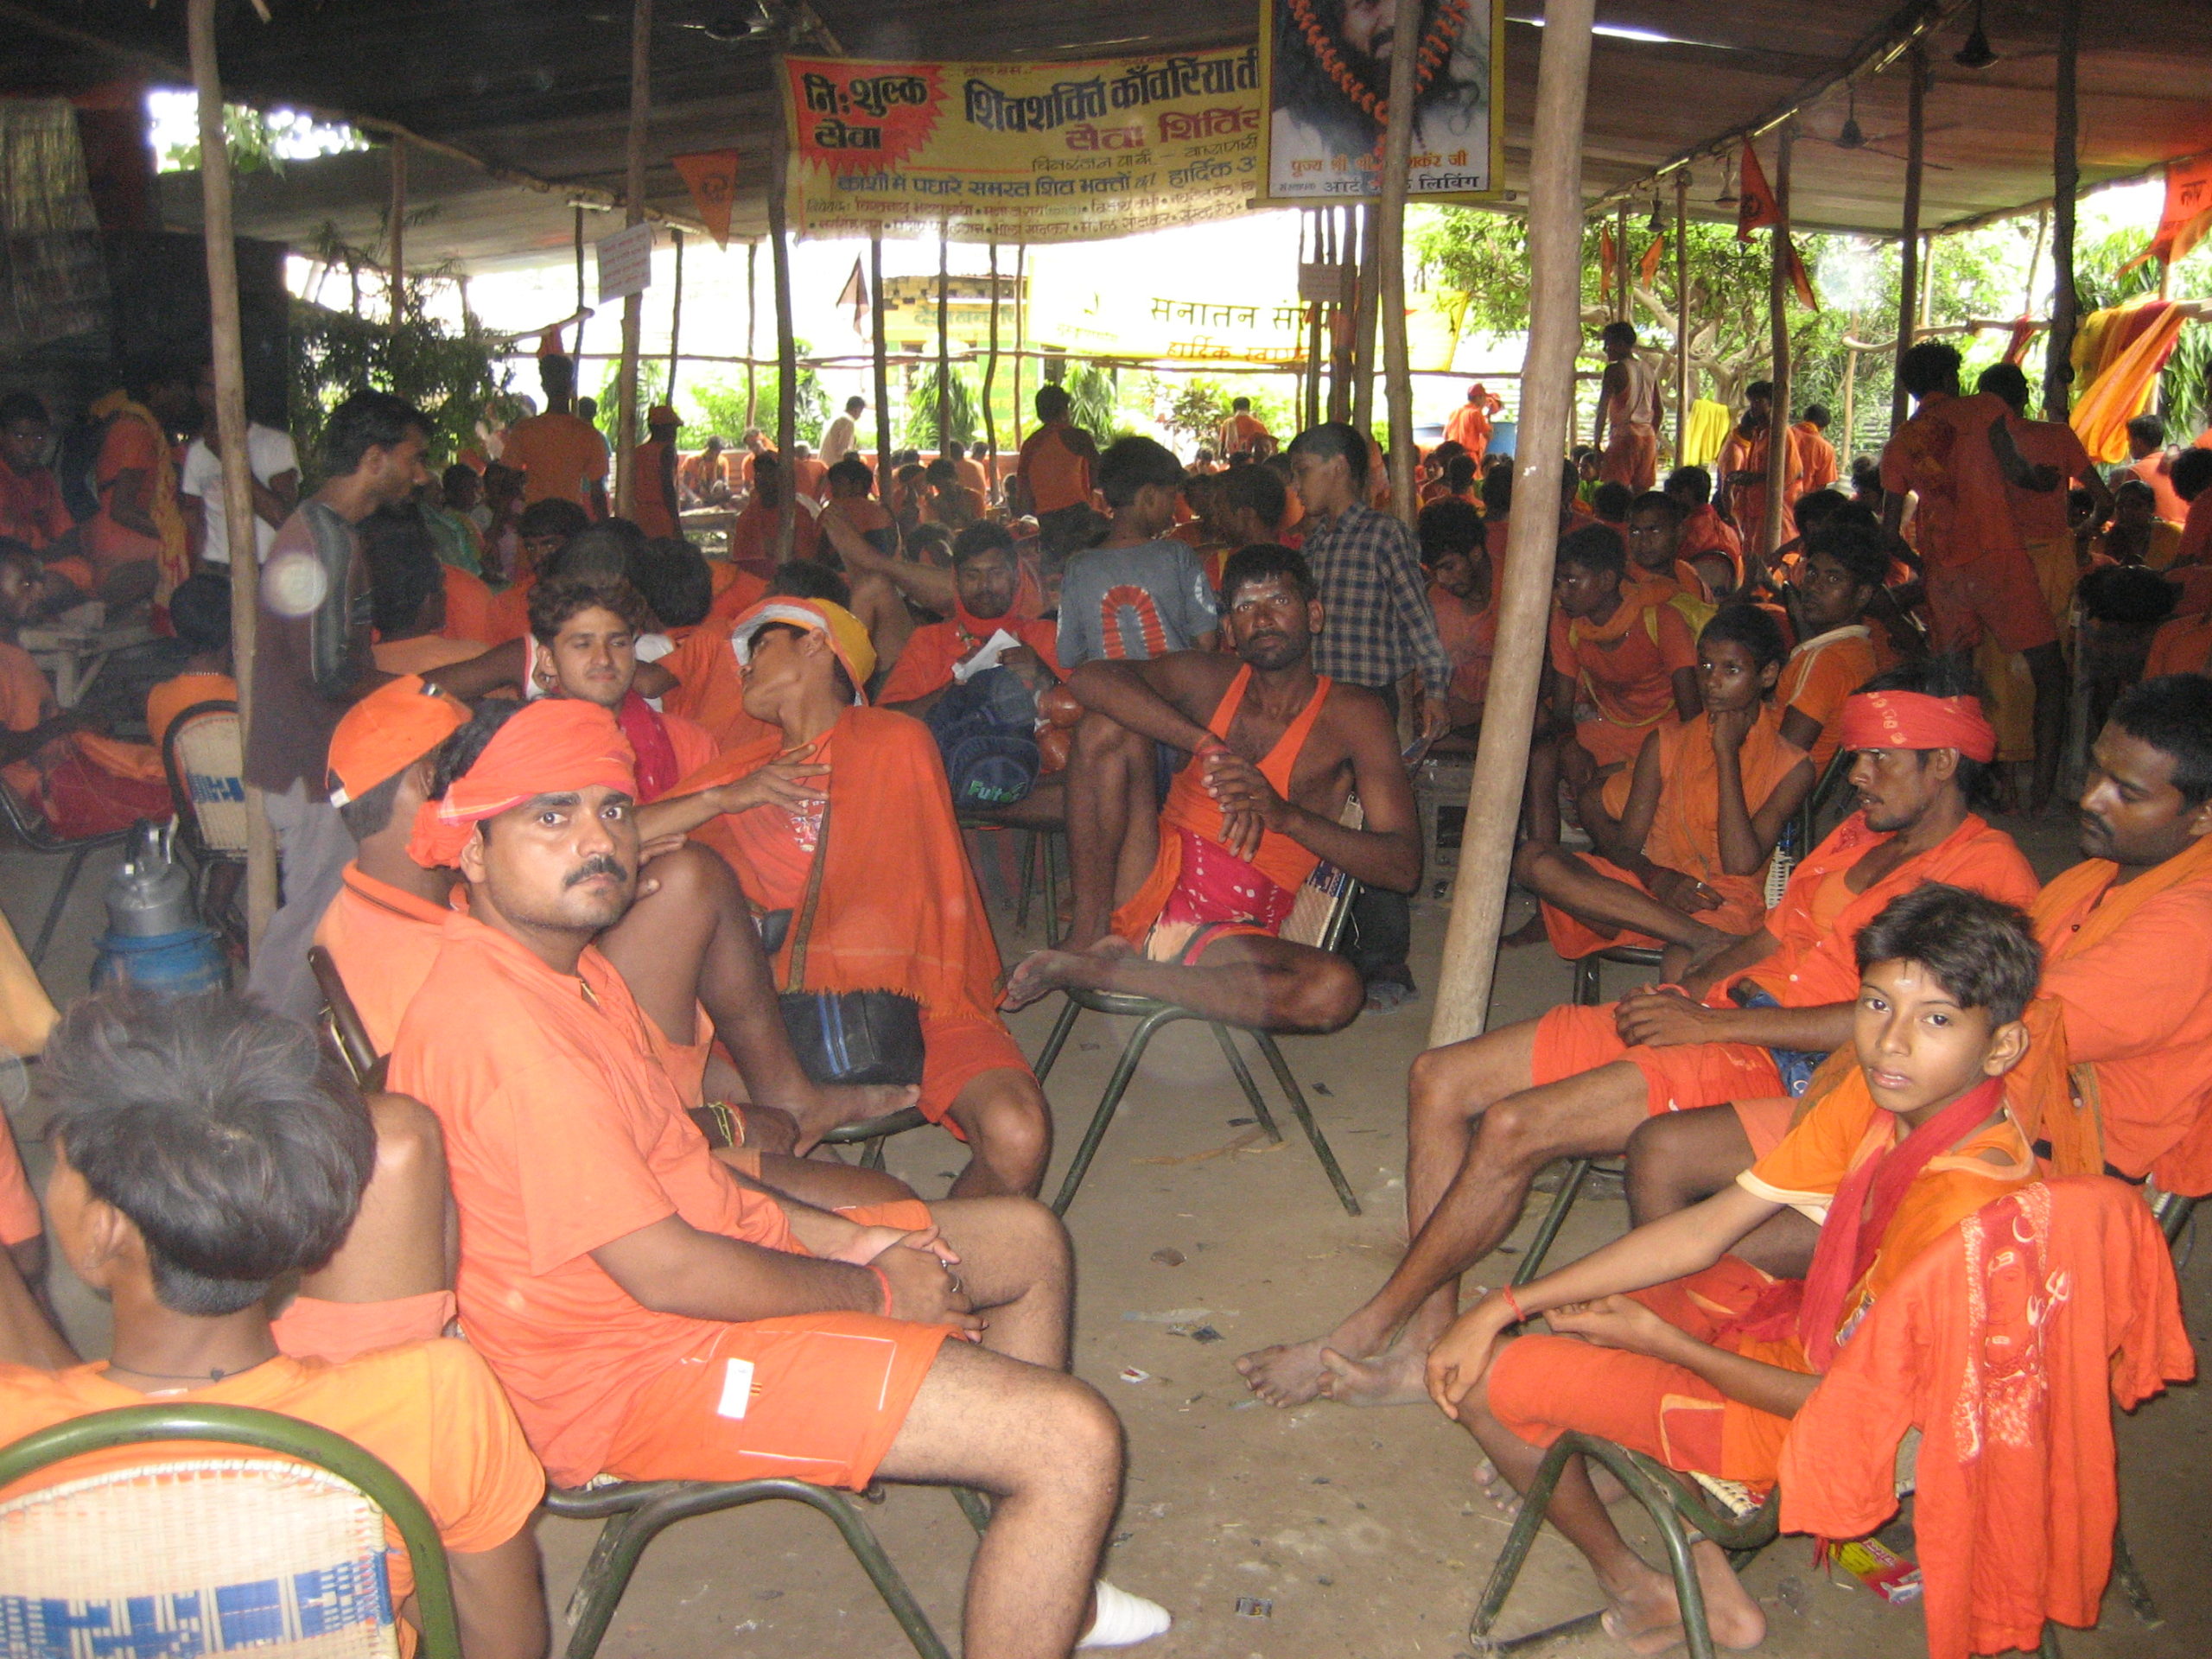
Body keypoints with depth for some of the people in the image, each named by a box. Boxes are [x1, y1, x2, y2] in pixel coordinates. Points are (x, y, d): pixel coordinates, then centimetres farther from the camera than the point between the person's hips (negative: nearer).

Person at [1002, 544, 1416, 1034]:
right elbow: (1089, 679, -9)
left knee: (1336, 990, -34)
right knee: (1108, 724, -10)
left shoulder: (1350, 714, 2)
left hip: (1231, 935, -1)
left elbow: (1405, 867, -8)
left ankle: (1089, 968, -25)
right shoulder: (1210, 681, 10)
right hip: (1147, 896, 2)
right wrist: (1208, 747, -20)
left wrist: (1285, 814, -23)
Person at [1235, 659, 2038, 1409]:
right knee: (1441, 1079, -4)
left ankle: (1363, 1334, -8)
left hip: (1781, 1065, -9)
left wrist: (1710, 1023, -18)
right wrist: (1687, 988, 3)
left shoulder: (1987, 870, -7)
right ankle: (1427, 1345, -4)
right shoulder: (1860, 832, 21)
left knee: (1514, 1129, -24)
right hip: (1710, 1014, 10)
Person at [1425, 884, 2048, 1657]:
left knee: (1495, 1382, -5)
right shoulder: (1879, 1098, -11)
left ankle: (1640, 1588, 20)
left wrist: (1662, 1341, -10)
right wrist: (1504, 1307, -11)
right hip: (1810, 1324, 8)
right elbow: (1706, 1230, -8)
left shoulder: (1965, 1206, -33)